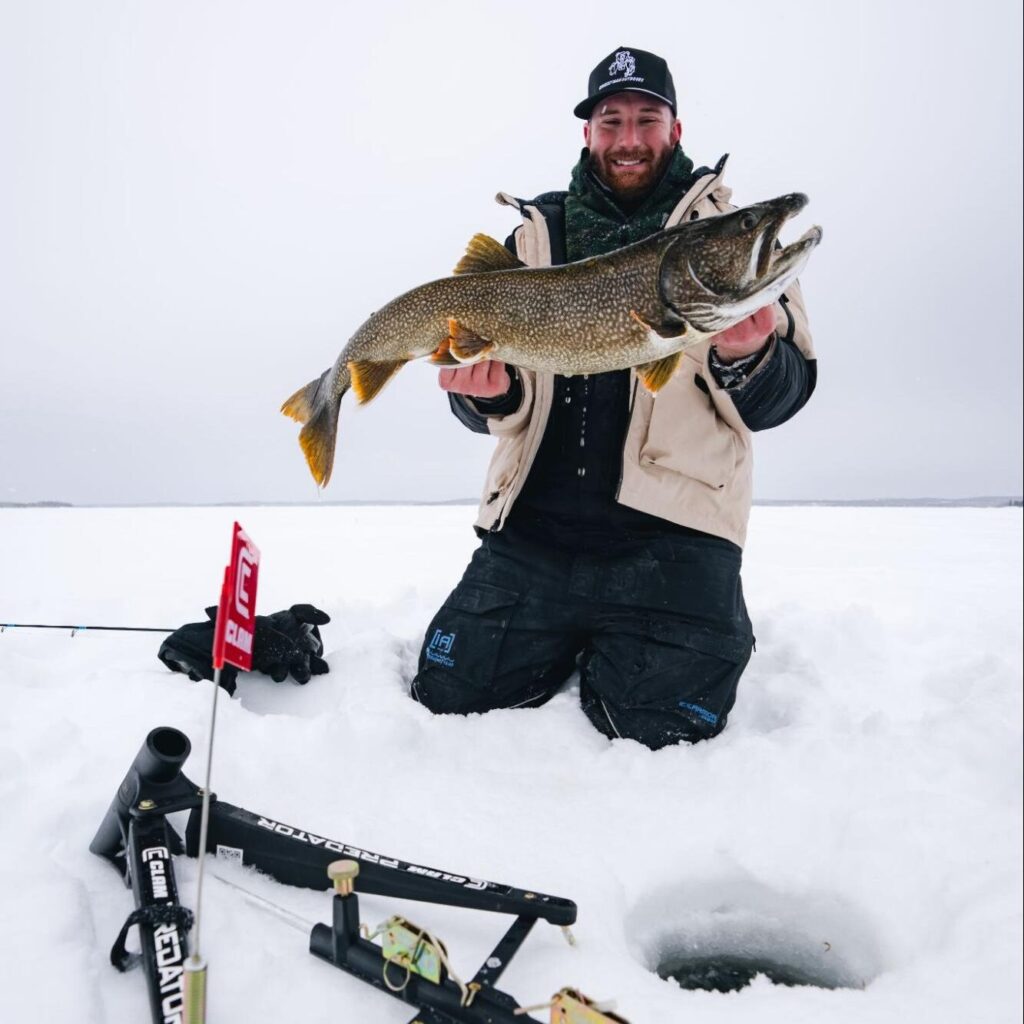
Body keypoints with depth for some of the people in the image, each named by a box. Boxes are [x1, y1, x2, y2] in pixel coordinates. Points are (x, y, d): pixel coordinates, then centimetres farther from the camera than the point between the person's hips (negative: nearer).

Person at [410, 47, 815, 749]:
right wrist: (493, 393, -11)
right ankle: (571, 647, 27)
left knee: (662, 731, -10)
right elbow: (497, 402, 13)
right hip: (534, 527, 3)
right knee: (448, 697, 0)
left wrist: (743, 360, -23)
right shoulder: (537, 234, 15)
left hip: (669, 534, -2)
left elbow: (784, 393, 0)